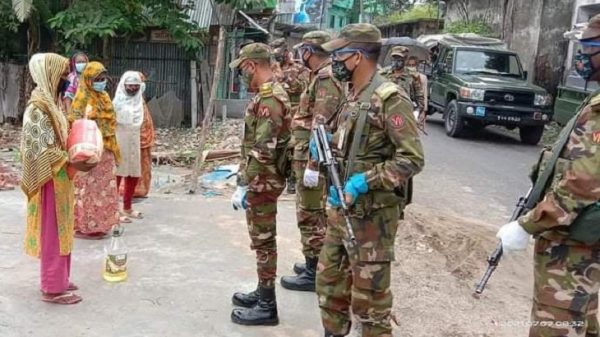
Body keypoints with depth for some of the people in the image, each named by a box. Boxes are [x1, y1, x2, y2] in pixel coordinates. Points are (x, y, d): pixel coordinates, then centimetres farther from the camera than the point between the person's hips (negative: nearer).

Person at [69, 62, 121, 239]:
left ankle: (99, 223, 21)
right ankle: (83, 226, 5)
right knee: (88, 186, -3)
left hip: (105, 150, 8)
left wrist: (113, 148, 16)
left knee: (103, 186, 12)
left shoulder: (104, 97, 13)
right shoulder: (82, 98, -10)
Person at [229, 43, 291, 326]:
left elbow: (263, 151, -26)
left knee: (263, 242, -2)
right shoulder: (272, 94, 12)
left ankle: (267, 307, 9)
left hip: (261, 183, -10)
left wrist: (243, 186, -22)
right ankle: (262, 293, 30)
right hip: (262, 180, 10)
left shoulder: (268, 99, -21)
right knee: (262, 240, 17)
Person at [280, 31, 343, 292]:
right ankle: (314, 264, 29)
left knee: (310, 215, -3)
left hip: (312, 158, -10)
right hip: (307, 156, 10)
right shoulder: (321, 77, 15)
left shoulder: (327, 79, -17)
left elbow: (322, 127, -24)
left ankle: (313, 273, 7)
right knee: (315, 213, 17)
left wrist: (312, 164, -26)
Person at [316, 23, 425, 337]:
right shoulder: (352, 96, 11)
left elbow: (412, 159, -21)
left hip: (371, 215, -9)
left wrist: (364, 181, -25)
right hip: (340, 209, 9)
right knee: (329, 282, 19)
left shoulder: (390, 98, -17)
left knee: (368, 295, 3)